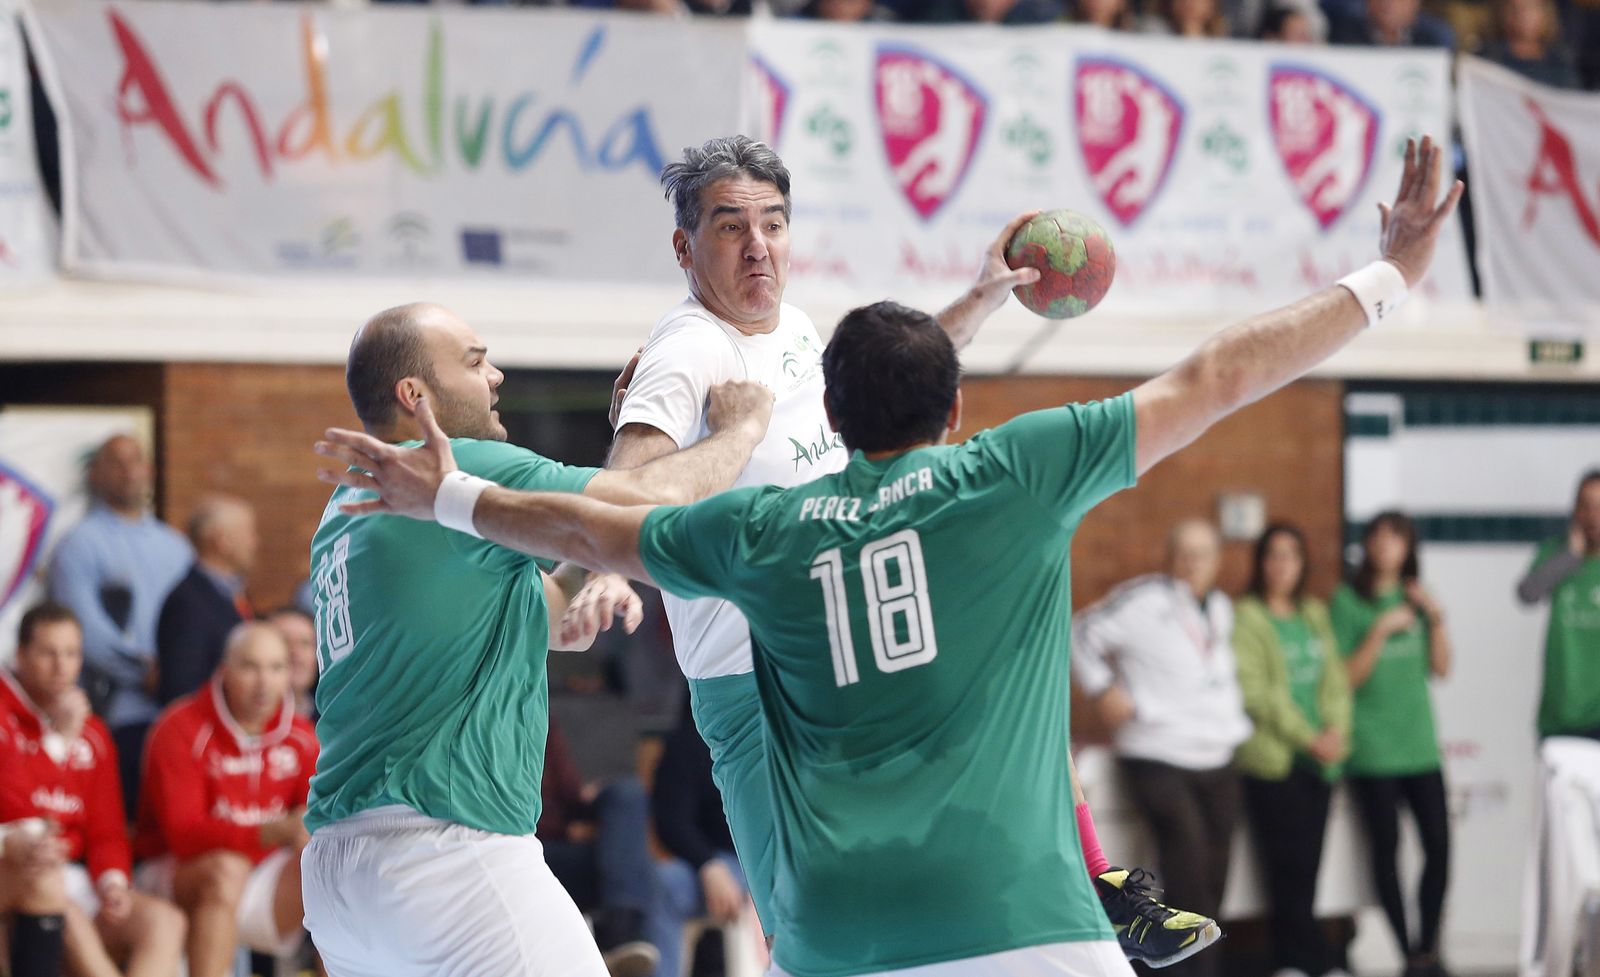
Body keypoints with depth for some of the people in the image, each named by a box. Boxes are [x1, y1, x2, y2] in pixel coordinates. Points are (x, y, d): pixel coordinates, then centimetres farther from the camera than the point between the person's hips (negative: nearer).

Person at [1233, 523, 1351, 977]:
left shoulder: (1313, 614, 17)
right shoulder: (1246, 617, -3)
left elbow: (1334, 677, 13)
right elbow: (1253, 688, -10)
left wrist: (1336, 728, -5)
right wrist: (1306, 736, -13)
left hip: (1318, 759, 6)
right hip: (1272, 759, -6)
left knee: (1305, 863, 4)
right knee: (1289, 862, -8)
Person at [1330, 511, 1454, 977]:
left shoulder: (1415, 599, 11)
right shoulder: (1347, 602, -3)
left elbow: (1441, 668, 11)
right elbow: (1346, 677, -7)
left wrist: (1435, 618, -2)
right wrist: (1381, 630, -16)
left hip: (1419, 744, 4)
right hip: (1373, 748, -4)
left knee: (1438, 843, -2)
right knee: (1386, 850, -2)